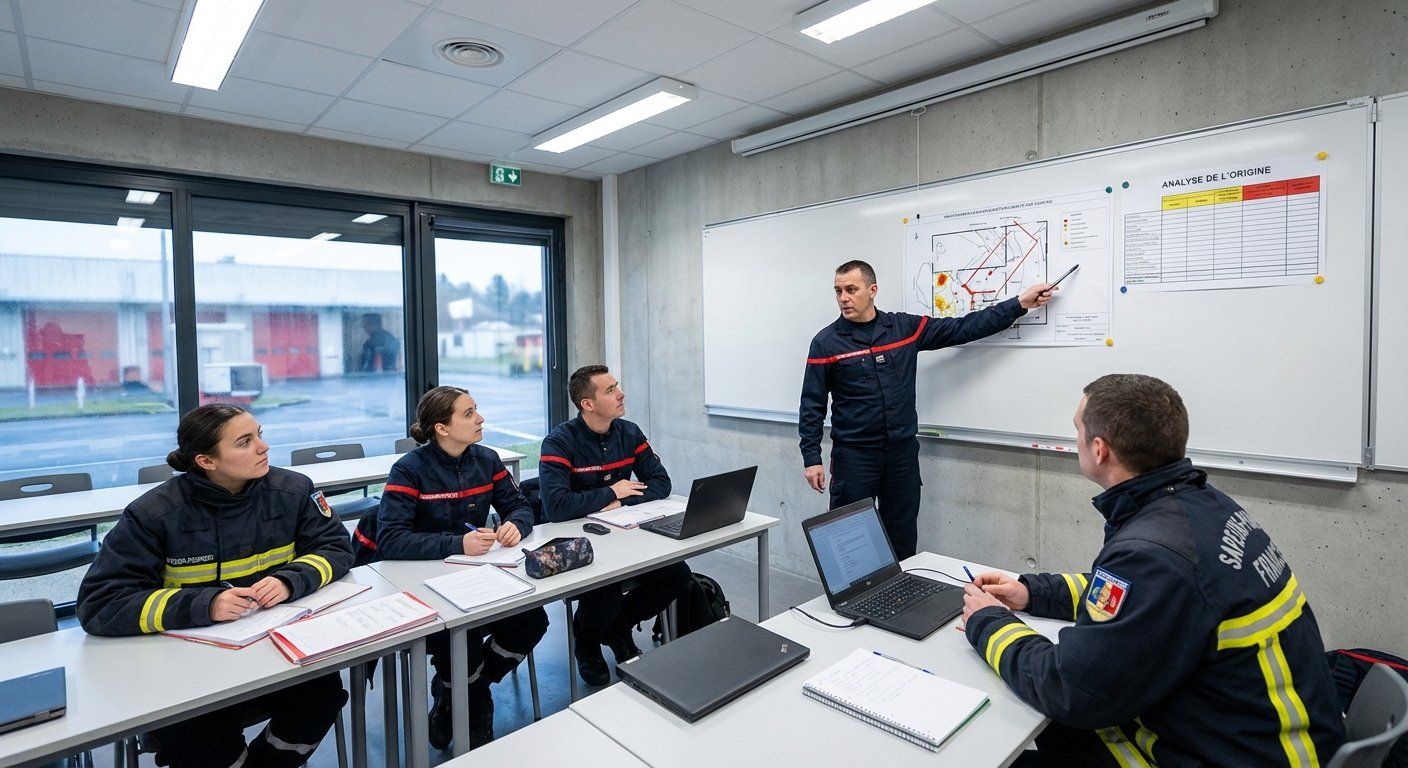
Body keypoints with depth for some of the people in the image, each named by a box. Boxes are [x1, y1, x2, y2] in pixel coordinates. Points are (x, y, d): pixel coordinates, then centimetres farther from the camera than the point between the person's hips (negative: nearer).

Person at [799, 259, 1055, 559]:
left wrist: (1019, 304, 5)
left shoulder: (905, 327, 4)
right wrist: (812, 459, -8)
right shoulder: (826, 342, -4)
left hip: (903, 451, 3)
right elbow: (812, 406, -3)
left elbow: (961, 329, 8)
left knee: (903, 539, 13)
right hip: (854, 455, -3)